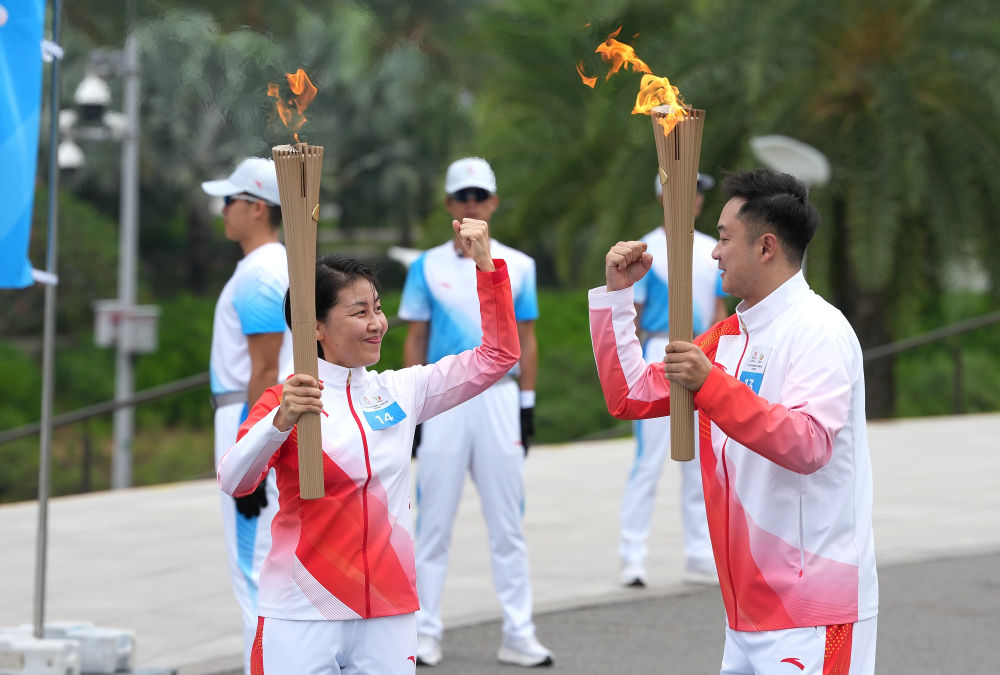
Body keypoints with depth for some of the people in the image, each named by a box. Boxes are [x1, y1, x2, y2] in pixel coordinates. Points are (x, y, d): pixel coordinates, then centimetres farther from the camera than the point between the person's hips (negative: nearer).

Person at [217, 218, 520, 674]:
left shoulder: (400, 392, 9)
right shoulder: (282, 400, -4)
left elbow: (497, 355, 11)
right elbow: (233, 481, -18)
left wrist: (484, 264, 3)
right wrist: (281, 421, -34)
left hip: (389, 614, 4)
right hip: (303, 617, -4)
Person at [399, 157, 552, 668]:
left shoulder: (518, 266, 7)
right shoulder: (427, 267, 4)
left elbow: (526, 340, 11)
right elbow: (415, 341, 5)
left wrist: (527, 406, 6)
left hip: (499, 398, 1)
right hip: (443, 400, -1)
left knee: (507, 524, 3)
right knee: (434, 522, 1)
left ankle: (518, 635, 6)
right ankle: (425, 633, 8)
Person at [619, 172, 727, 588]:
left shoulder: (713, 251, 12)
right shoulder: (645, 252, -5)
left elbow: (718, 310, 15)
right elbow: (631, 314, -6)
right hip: (659, 354, -6)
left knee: (701, 462, 8)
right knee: (648, 459, -8)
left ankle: (700, 558, 15)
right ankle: (632, 558, -4)